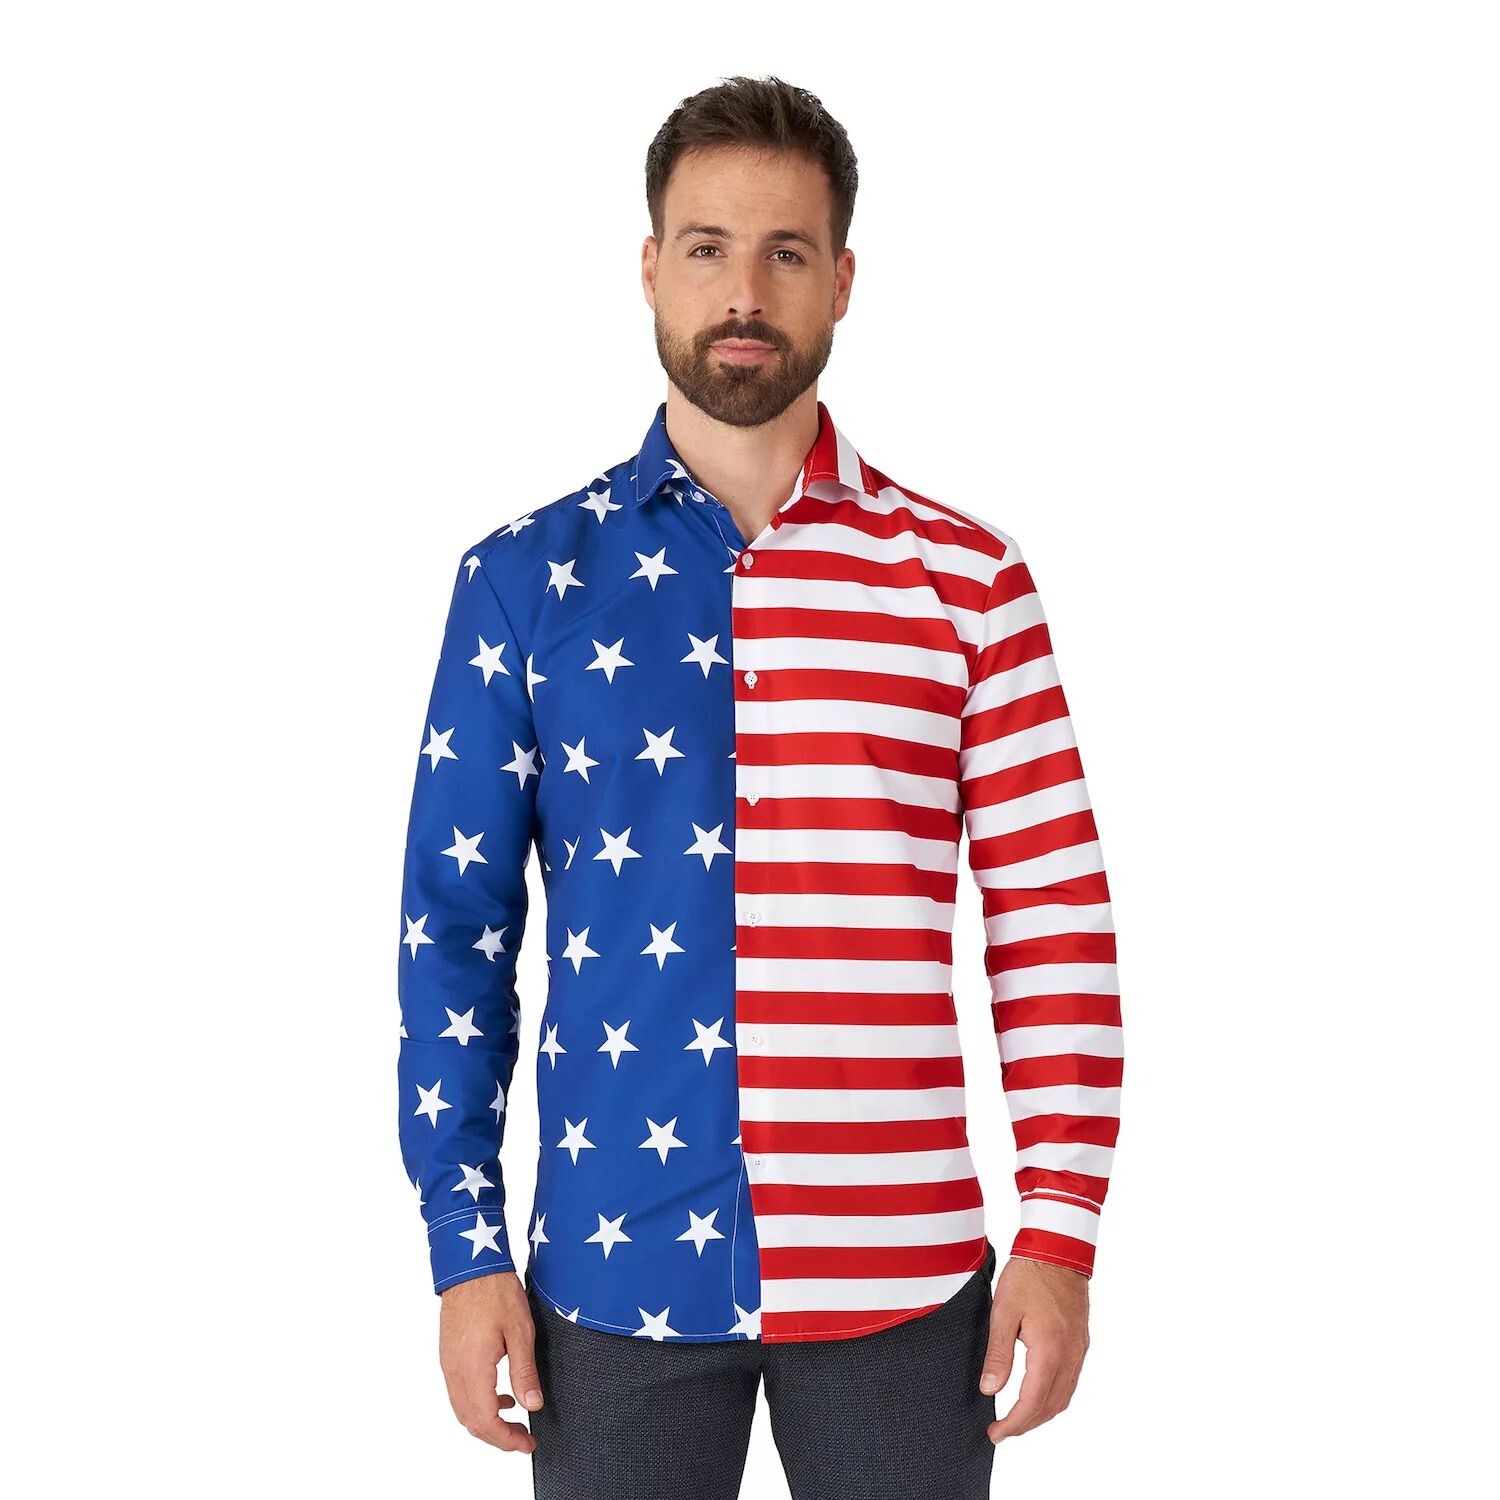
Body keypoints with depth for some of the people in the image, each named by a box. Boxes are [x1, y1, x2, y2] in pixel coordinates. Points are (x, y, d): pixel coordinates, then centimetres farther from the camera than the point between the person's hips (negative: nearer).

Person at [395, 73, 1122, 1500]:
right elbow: (455, 929, 3)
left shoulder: (963, 578, 1)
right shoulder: (523, 579, 2)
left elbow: (1053, 920, 0)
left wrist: (1060, 1232, -5)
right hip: (616, 1275, 0)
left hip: (900, 1275, 0)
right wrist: (467, 1249, -1)